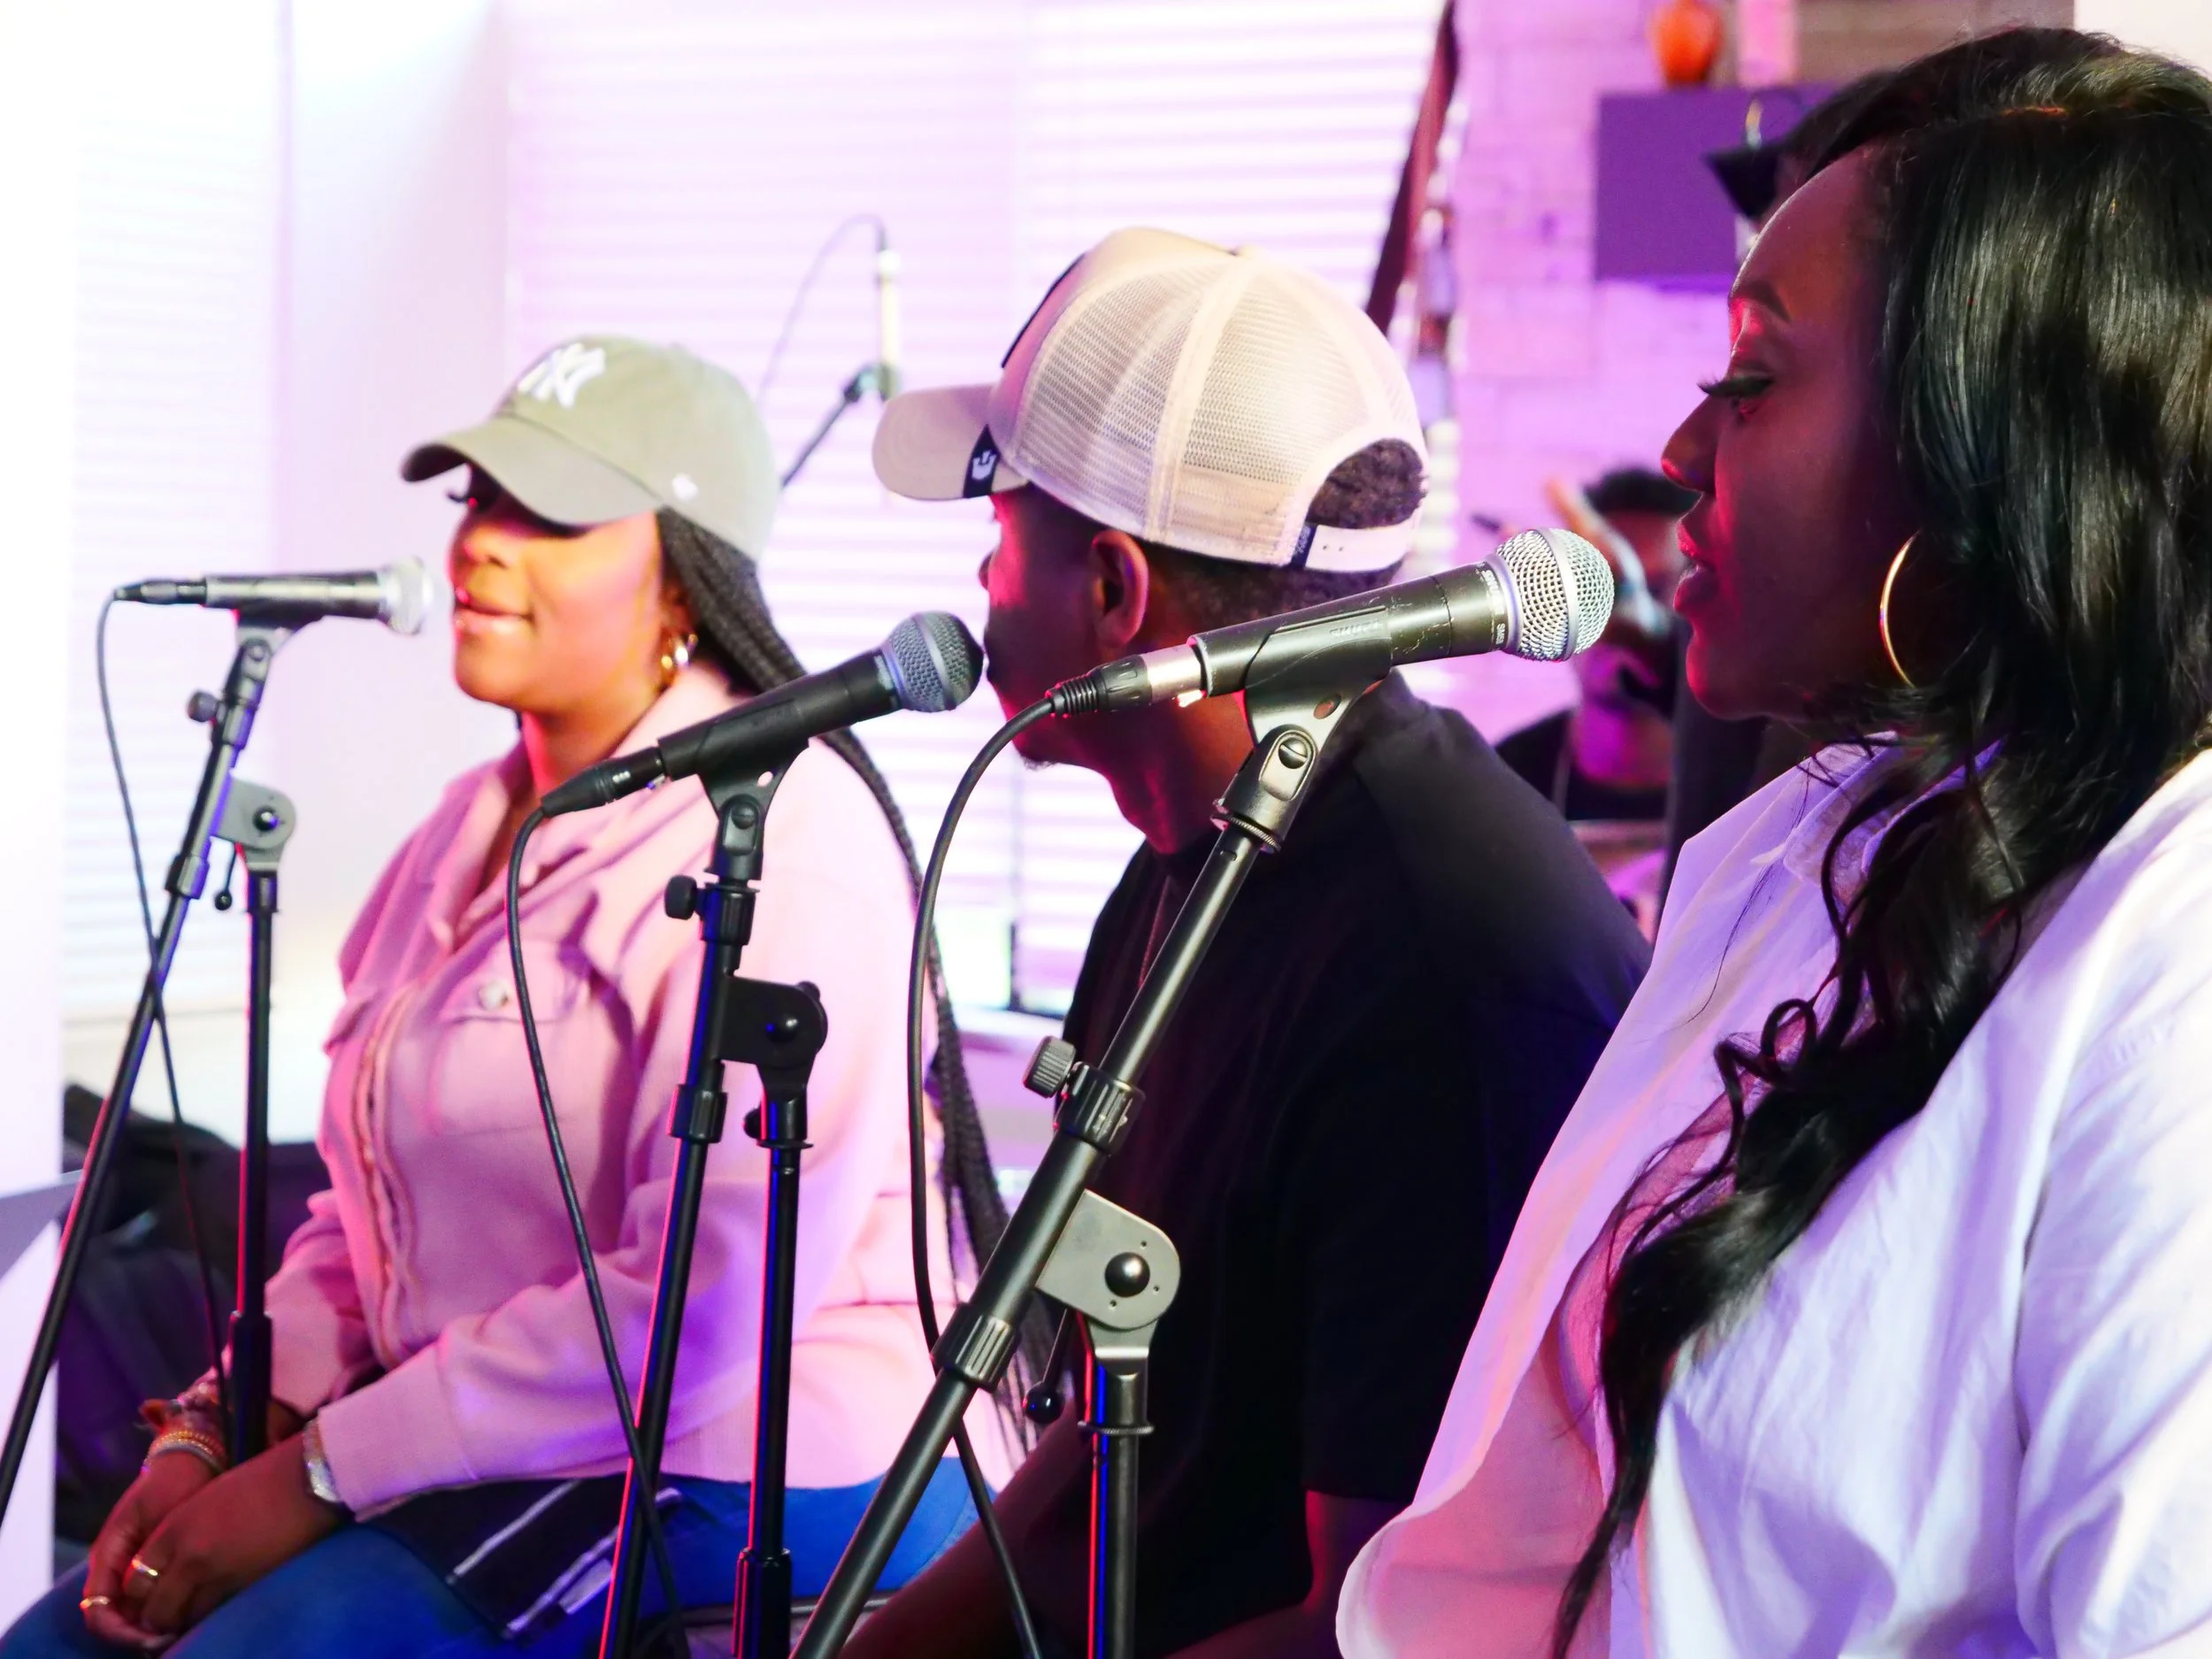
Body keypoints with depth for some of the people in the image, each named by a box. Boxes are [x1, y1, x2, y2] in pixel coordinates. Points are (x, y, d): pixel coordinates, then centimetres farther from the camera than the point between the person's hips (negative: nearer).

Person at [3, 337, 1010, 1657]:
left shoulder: (779, 840, -15)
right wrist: (210, 1437, 1)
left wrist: (319, 1475, -19)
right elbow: (370, 1217, 19)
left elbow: (709, 1301, -22)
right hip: (493, 1467, 9)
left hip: (734, 1482, -9)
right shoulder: (478, 828, 15)